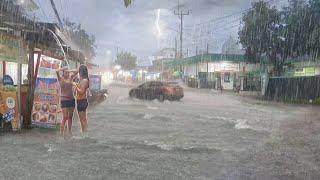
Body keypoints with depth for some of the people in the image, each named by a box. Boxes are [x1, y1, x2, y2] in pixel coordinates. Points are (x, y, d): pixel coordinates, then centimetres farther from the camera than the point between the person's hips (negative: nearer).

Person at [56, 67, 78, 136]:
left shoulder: (70, 78, 10)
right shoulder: (60, 79, -2)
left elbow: (76, 71, 15)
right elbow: (57, 71, -19)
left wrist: (69, 71, 8)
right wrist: (63, 69, -4)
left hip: (72, 99, 5)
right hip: (64, 100, -5)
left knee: (70, 117, 11)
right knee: (65, 117, -8)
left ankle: (69, 132, 21)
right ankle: (61, 133, -2)